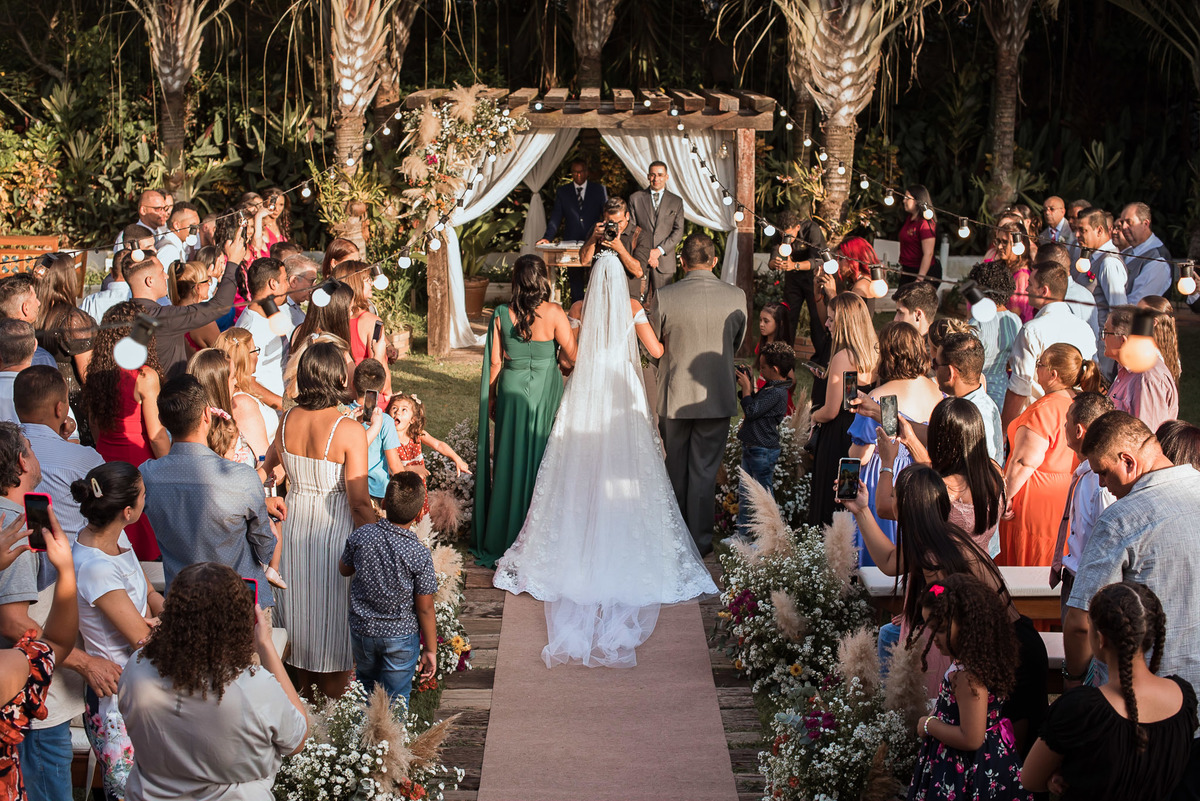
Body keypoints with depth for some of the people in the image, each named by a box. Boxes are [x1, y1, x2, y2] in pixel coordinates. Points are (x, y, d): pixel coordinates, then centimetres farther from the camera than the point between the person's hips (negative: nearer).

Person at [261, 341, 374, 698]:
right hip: (335, 531, -6)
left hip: (295, 530, 6)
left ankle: (308, 699, 39)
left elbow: (270, 464, 16)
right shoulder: (349, 431, -22)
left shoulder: (288, 420, -5)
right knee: (334, 623, 10)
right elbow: (359, 503, -21)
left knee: (303, 616, 21)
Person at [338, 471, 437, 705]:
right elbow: (425, 609, -13)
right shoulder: (420, 555, -21)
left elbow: (344, 569, 7)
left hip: (361, 630, 3)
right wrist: (430, 650, -1)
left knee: (365, 687, 27)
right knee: (395, 702, 11)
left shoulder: (360, 536, -14)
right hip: (401, 636, -3)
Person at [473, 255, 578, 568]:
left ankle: (504, 538, 20)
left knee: (510, 459, 11)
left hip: (511, 390, 2)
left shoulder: (502, 314, -5)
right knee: (541, 458, 8)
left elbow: (495, 362, -1)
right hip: (545, 392, -2)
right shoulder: (553, 313, -12)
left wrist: (491, 398, 11)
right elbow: (573, 355, -12)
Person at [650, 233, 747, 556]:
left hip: (675, 397, 0)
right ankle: (700, 541, 14)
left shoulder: (665, 297, -13)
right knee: (704, 472, 8)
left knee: (676, 470, 17)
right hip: (717, 396, 0)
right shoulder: (736, 297, -8)